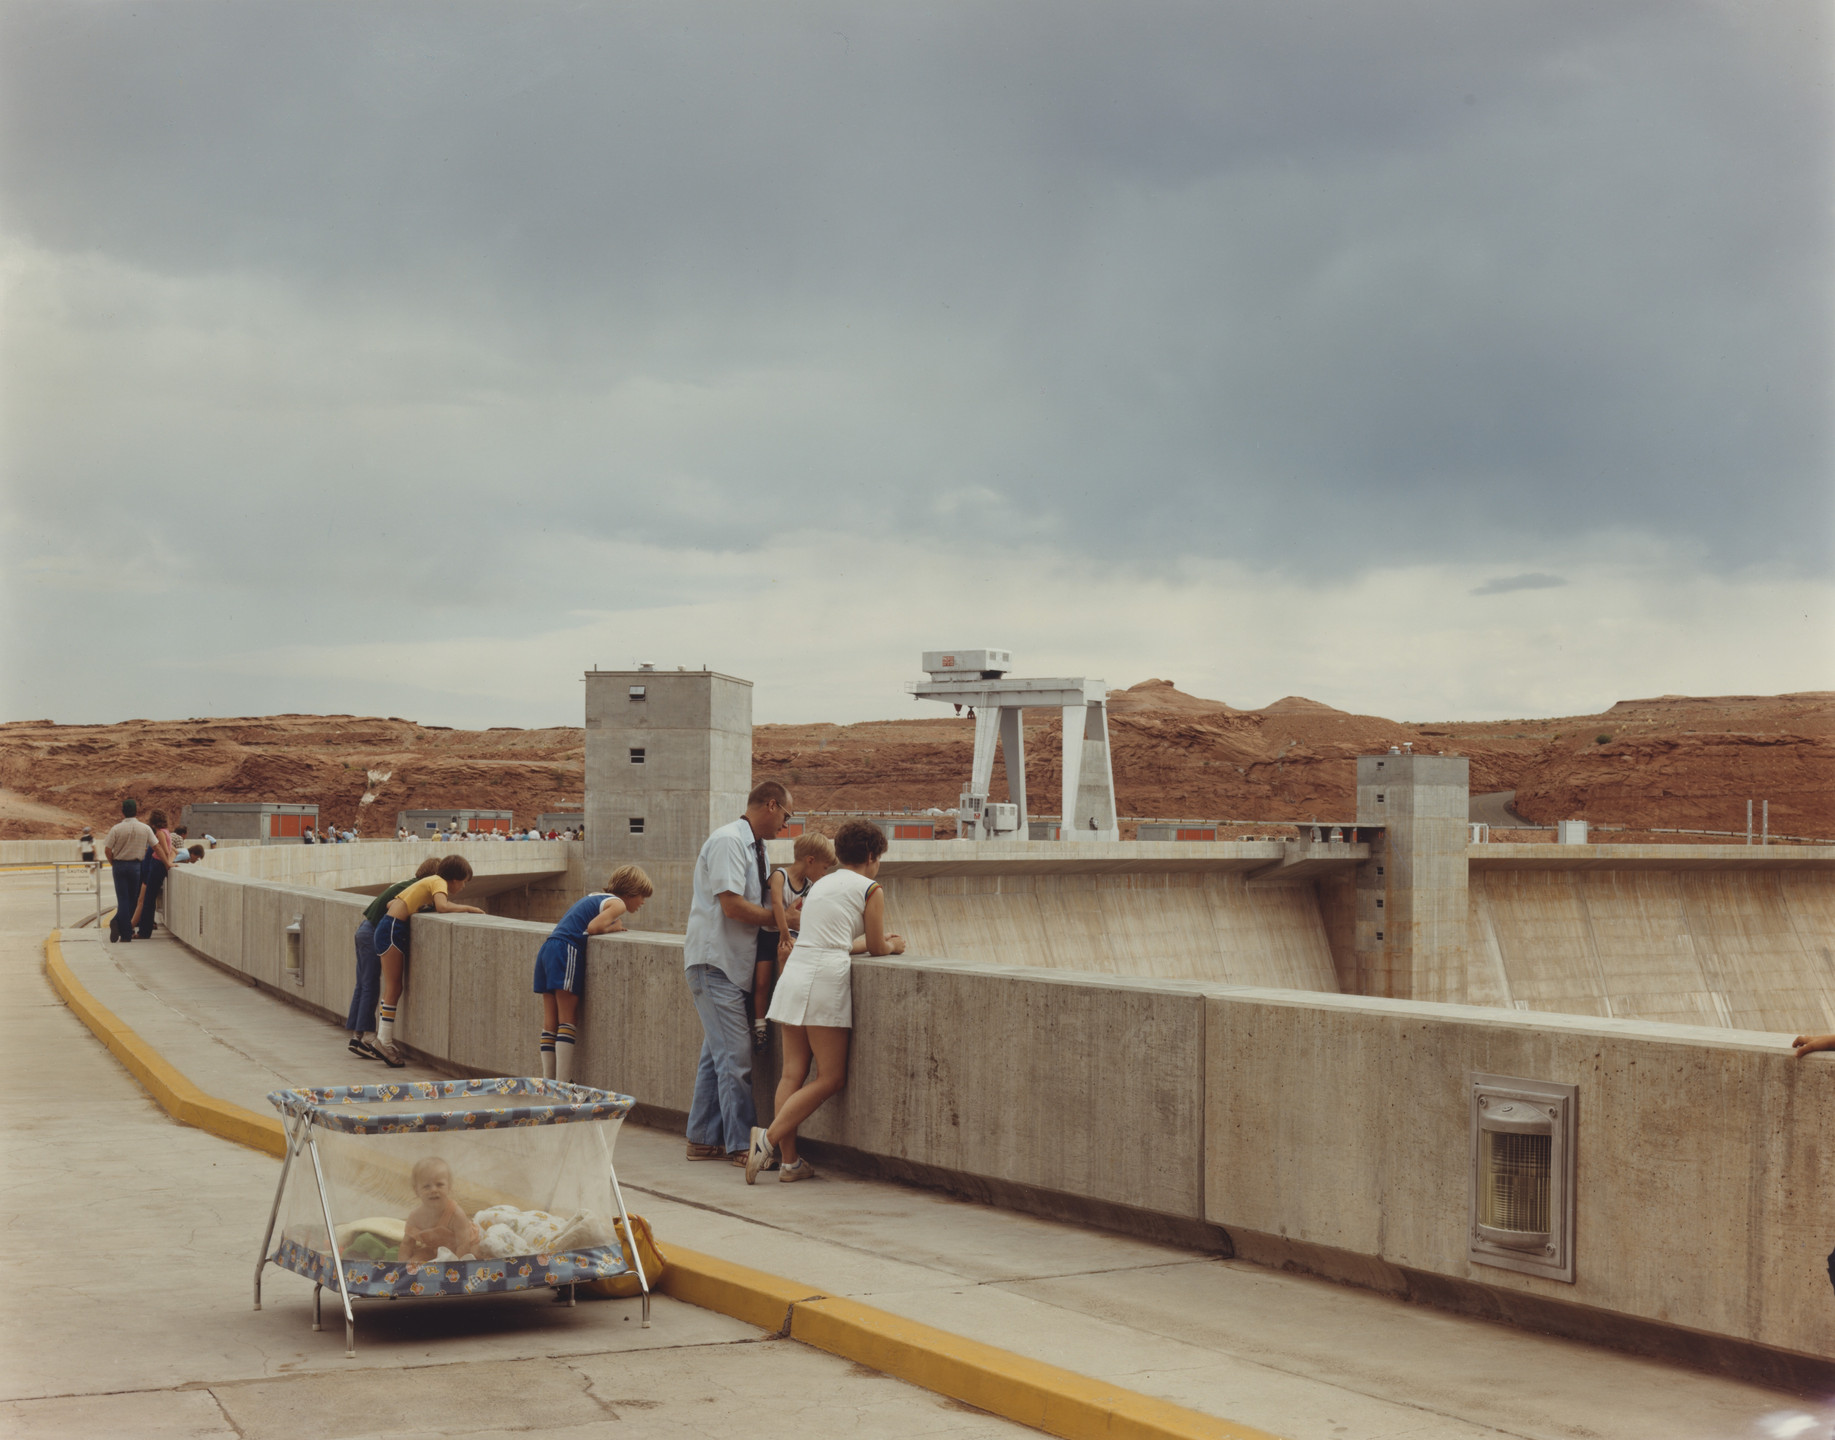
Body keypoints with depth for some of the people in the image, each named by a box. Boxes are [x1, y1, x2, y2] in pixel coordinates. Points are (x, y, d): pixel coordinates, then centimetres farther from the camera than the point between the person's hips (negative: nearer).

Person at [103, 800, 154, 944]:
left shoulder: (117, 829, -7)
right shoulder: (145, 829, -2)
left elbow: (107, 850, -7)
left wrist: (113, 863, 10)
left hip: (119, 866, 0)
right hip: (135, 866, 1)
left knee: (123, 899, 1)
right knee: (132, 899, 12)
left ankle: (126, 934, -9)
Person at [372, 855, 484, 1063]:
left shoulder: (429, 881, 20)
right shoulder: (438, 883, -6)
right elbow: (442, 907, -27)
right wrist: (468, 909, -15)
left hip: (389, 928, 9)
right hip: (392, 930, -9)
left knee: (392, 988, 9)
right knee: (393, 988, -8)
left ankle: (383, 1038, 9)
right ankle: (384, 1039, -8)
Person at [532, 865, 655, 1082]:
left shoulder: (595, 897, 27)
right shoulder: (617, 904, 0)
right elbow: (593, 927, -13)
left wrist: (612, 925, 15)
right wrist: (615, 926, 4)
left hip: (547, 949, 8)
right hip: (566, 950, -8)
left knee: (550, 1023, 6)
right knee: (566, 1021, -8)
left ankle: (548, 1082, 6)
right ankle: (562, 1085, -12)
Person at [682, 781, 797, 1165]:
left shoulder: (753, 846, 16)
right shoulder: (728, 841, -15)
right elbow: (732, 905, -21)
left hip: (733, 964, 10)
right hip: (713, 961, -10)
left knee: (718, 1053, 12)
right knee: (735, 1054, -8)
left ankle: (703, 1140, 19)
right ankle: (741, 1145, -4)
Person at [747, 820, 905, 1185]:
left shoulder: (820, 884, 23)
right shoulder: (871, 889, 3)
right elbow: (876, 947, 9)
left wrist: (876, 940, 42)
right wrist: (894, 946, 31)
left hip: (794, 973, 7)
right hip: (825, 979, -7)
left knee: (793, 1073, 5)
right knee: (830, 1078, -1)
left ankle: (789, 1161, 3)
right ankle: (769, 1138, -11)